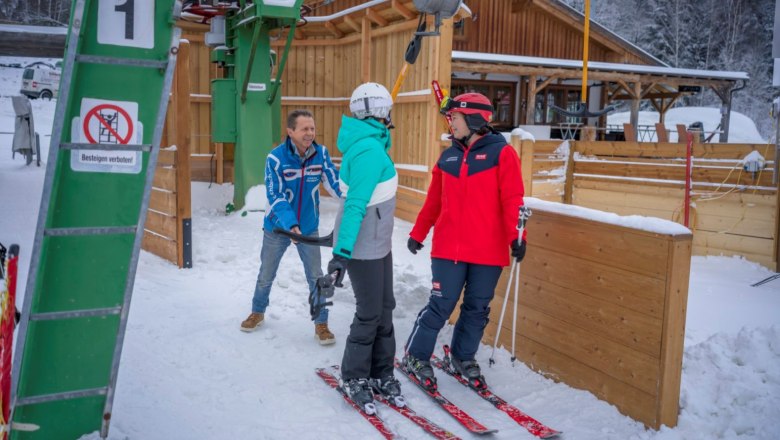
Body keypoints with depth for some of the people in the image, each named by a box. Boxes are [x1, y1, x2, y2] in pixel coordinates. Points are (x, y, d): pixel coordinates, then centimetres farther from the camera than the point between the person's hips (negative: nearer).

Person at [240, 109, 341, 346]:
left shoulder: (321, 154, -13)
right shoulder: (275, 158, -21)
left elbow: (335, 184, -16)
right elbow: (275, 197, -23)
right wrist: (290, 223, -37)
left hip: (309, 228, 1)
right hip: (277, 227, -1)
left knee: (316, 277, 4)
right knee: (266, 276, 16)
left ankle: (321, 324, 19)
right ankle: (258, 313, 41)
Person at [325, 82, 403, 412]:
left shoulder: (365, 144, 7)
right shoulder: (370, 151, -22)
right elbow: (356, 205, -27)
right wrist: (342, 253, -27)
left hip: (378, 243, 10)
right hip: (362, 248, -10)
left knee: (385, 308, 14)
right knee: (370, 314, 1)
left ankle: (381, 373, 26)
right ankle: (353, 378, 19)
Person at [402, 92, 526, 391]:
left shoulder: (501, 153, -2)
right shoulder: (448, 157, 10)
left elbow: (512, 199, -7)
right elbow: (434, 201, 16)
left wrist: (516, 235, -16)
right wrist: (417, 234, 18)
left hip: (488, 251, -1)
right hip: (448, 249, 2)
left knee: (477, 308, 10)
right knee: (441, 305, 0)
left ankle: (464, 358, 29)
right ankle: (416, 356, 16)